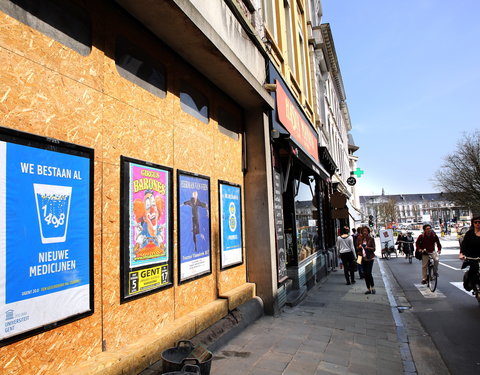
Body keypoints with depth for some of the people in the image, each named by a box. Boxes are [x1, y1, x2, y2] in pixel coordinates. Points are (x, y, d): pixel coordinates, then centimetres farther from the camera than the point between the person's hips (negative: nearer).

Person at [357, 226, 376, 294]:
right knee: (365, 274, 7)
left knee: (369, 273, -10)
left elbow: (374, 249, -5)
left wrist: (368, 247, -22)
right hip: (362, 258, 4)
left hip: (369, 258, -4)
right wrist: (359, 247, -12)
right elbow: (357, 248, 10)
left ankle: (373, 288, 11)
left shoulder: (371, 239, -4)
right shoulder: (359, 239, 5)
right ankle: (368, 289, 18)